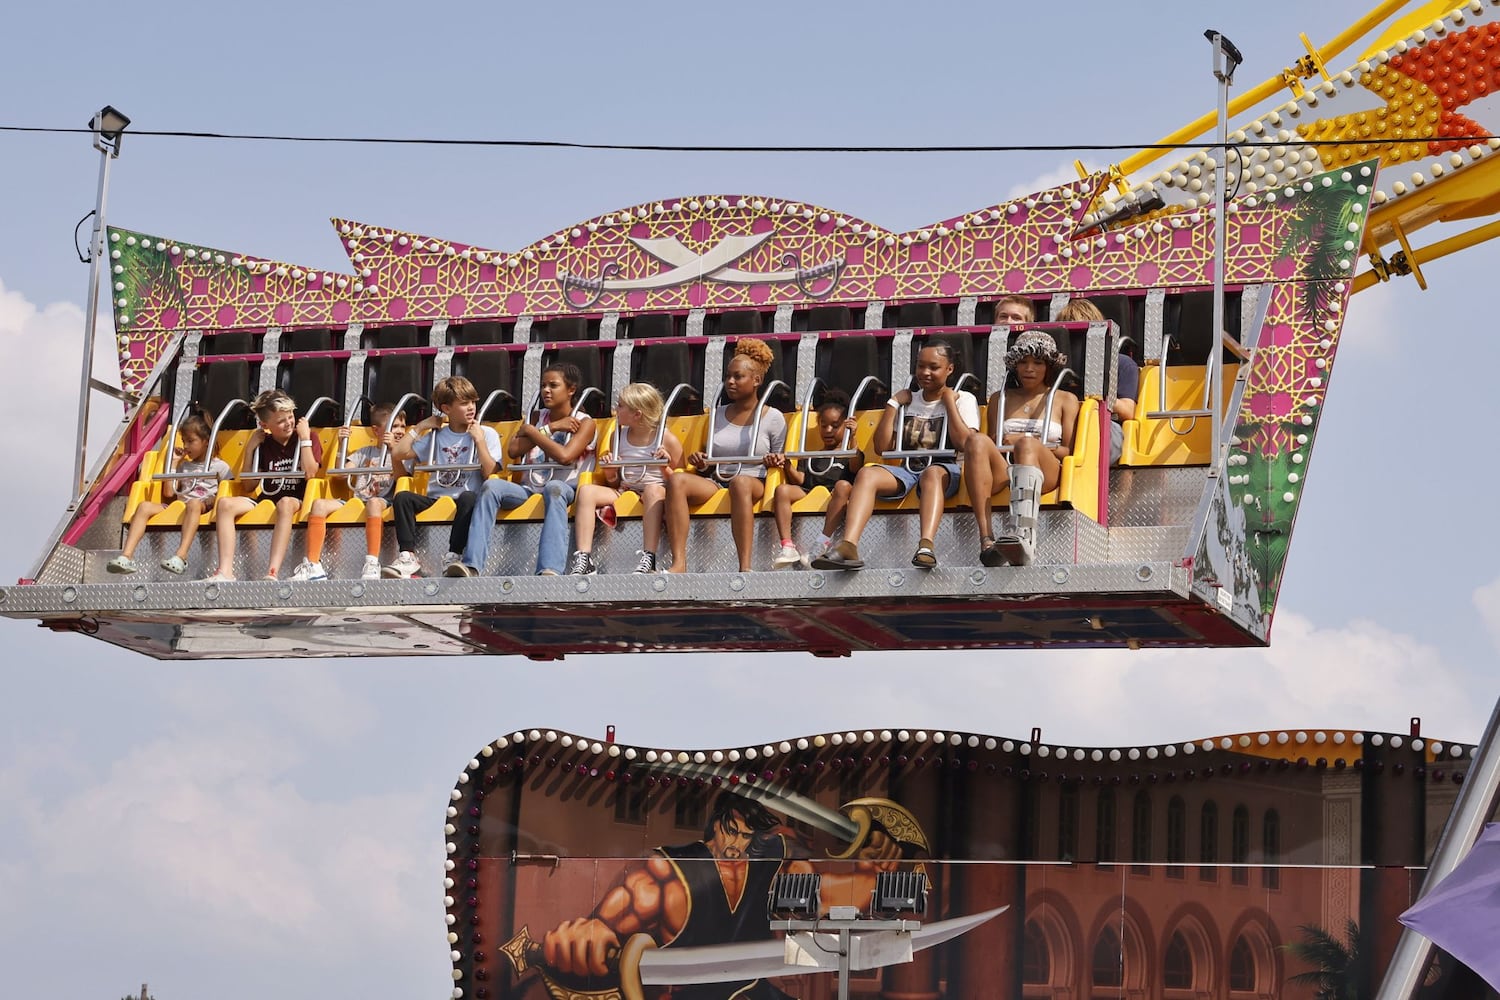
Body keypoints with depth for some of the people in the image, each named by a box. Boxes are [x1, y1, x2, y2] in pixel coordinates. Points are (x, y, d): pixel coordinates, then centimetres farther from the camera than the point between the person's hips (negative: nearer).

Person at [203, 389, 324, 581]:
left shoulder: (309, 438, 3)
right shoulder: (263, 444, 12)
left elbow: (309, 473, -14)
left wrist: (304, 438, -10)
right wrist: (249, 450, 2)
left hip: (296, 500, -4)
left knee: (285, 503, -40)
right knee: (225, 503, -19)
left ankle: (272, 572, -50)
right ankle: (225, 571, -32)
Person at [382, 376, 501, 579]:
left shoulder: (486, 434, 6)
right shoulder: (437, 435, 16)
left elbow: (489, 472, -7)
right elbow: (397, 454, 10)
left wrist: (479, 440, -8)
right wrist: (419, 428, 11)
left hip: (467, 497, -3)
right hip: (435, 499, 3)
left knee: (468, 498, -38)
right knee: (402, 497, -23)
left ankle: (454, 556, -35)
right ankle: (408, 556, -31)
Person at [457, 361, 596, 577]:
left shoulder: (584, 423, 6)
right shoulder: (539, 418, 22)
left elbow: (564, 456, -13)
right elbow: (513, 451, 6)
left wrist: (532, 432, -1)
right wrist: (550, 428, 2)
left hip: (564, 488, -4)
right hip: (528, 488, 4)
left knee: (554, 488, -41)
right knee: (491, 486, -26)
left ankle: (550, 570, -59)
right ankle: (471, 565, -41)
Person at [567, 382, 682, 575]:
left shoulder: (667, 439, -1)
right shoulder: (619, 436, 15)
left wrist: (665, 468, -18)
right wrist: (610, 474, -2)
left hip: (656, 489, -5)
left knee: (654, 489, -41)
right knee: (586, 491, -21)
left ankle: (648, 560, -51)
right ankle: (583, 559, -33)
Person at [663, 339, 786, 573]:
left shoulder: (773, 418, 8)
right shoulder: (718, 416, 20)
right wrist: (702, 465, 3)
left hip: (754, 482, -4)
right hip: (715, 483, 4)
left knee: (740, 482, -42)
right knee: (676, 481, -29)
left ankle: (745, 567, -49)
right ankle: (678, 563, -39)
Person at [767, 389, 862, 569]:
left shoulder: (849, 455, 23)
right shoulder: (810, 458, 32)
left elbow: (855, 468, 0)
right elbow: (799, 479, 16)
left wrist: (852, 438, -7)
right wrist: (787, 465, -2)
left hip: (834, 498, -3)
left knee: (843, 485, -37)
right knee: (782, 489, -25)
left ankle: (824, 543, -49)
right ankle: (787, 546, -40)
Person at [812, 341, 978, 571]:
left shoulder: (963, 399, 11)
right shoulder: (909, 400, 21)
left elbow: (964, 444, -7)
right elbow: (881, 446, 11)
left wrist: (949, 402, -2)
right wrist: (893, 403, 9)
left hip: (946, 469, -4)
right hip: (907, 470, 4)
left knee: (932, 473, -41)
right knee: (867, 474, -28)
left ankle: (926, 546, -64)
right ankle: (848, 547, -50)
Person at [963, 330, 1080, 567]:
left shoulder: (1065, 399, 23)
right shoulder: (1000, 400, 29)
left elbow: (1070, 451, 12)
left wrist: (1027, 445, -2)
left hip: (1047, 472, -2)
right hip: (1003, 472, 2)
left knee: (1026, 444, -39)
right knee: (977, 441, -33)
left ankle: (1023, 535, -65)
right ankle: (986, 540, -49)